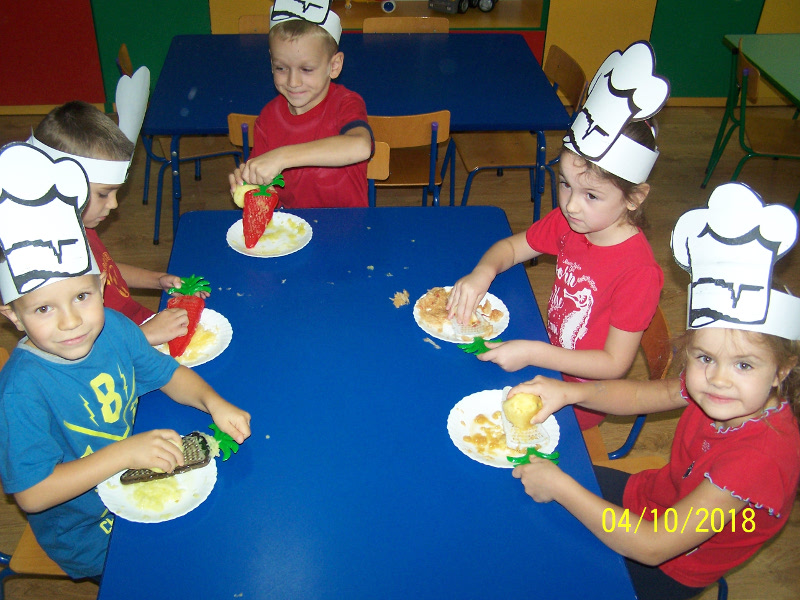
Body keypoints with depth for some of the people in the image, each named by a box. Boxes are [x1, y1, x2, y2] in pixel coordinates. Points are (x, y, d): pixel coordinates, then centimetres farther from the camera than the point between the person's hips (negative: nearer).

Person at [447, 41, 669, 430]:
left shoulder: (638, 271, -28)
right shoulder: (568, 223, -9)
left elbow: (615, 363, -23)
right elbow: (511, 247, 6)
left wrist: (532, 353, -29)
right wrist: (483, 272, -17)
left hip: (581, 396, -6)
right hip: (550, 359, 6)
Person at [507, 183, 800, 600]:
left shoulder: (760, 456, -38)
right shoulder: (709, 387, -19)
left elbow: (652, 545, -37)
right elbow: (639, 395, 0)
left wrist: (559, 486, -33)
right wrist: (568, 391, -18)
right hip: (651, 496, 6)